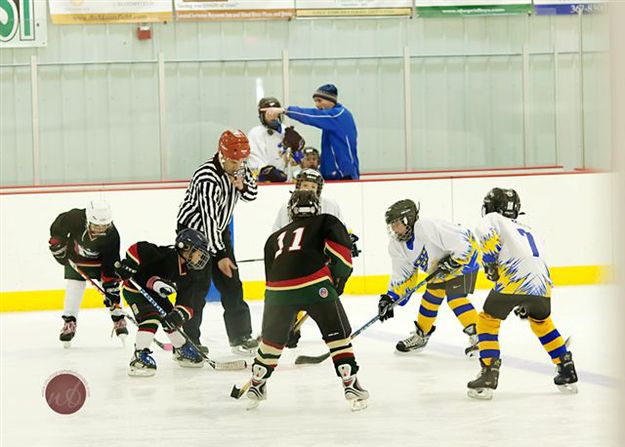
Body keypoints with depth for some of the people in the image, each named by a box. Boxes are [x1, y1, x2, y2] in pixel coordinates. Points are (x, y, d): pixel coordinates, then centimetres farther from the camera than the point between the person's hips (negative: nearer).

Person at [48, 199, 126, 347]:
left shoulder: (112, 236, -34)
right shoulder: (75, 218, -36)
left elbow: (110, 268, -28)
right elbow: (58, 226, -12)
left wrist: (111, 286, -28)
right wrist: (57, 244, -8)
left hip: (100, 261, 0)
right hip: (75, 259, 0)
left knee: (111, 290, -7)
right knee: (73, 291, -8)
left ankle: (119, 321, 9)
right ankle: (69, 324, 6)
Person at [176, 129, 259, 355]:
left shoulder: (239, 169, -7)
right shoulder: (207, 178, -30)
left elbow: (251, 194, 9)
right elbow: (208, 218, -30)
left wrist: (242, 185, -16)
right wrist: (219, 255, -28)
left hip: (219, 230, 8)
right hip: (193, 229, -8)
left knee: (231, 283, 11)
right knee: (196, 286, -13)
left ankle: (241, 337, 21)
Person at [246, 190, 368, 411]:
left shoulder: (275, 238, 34)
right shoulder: (326, 222, 22)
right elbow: (339, 244, 0)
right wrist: (339, 277, 11)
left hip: (278, 286, 4)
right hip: (314, 283, -4)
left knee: (272, 337, 25)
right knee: (338, 334, 11)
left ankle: (256, 385, 37)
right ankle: (350, 384, 5)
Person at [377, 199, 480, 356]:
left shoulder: (428, 227, -33)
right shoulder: (396, 246, -4)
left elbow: (463, 244, -33)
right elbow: (402, 275, 4)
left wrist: (451, 263, -33)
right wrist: (390, 298, -4)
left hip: (464, 257, -9)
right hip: (440, 267, 9)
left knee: (455, 296, -22)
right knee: (431, 296, 13)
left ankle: (476, 334, -21)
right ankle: (421, 336, 29)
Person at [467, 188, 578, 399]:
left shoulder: (494, 219, 17)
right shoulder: (527, 230, 36)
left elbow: (486, 232, -8)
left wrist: (489, 262, 0)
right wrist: (525, 303, 42)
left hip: (514, 279, -6)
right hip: (542, 282, 6)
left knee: (487, 320, 11)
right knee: (541, 321, 30)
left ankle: (488, 376, -1)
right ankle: (567, 374, 29)